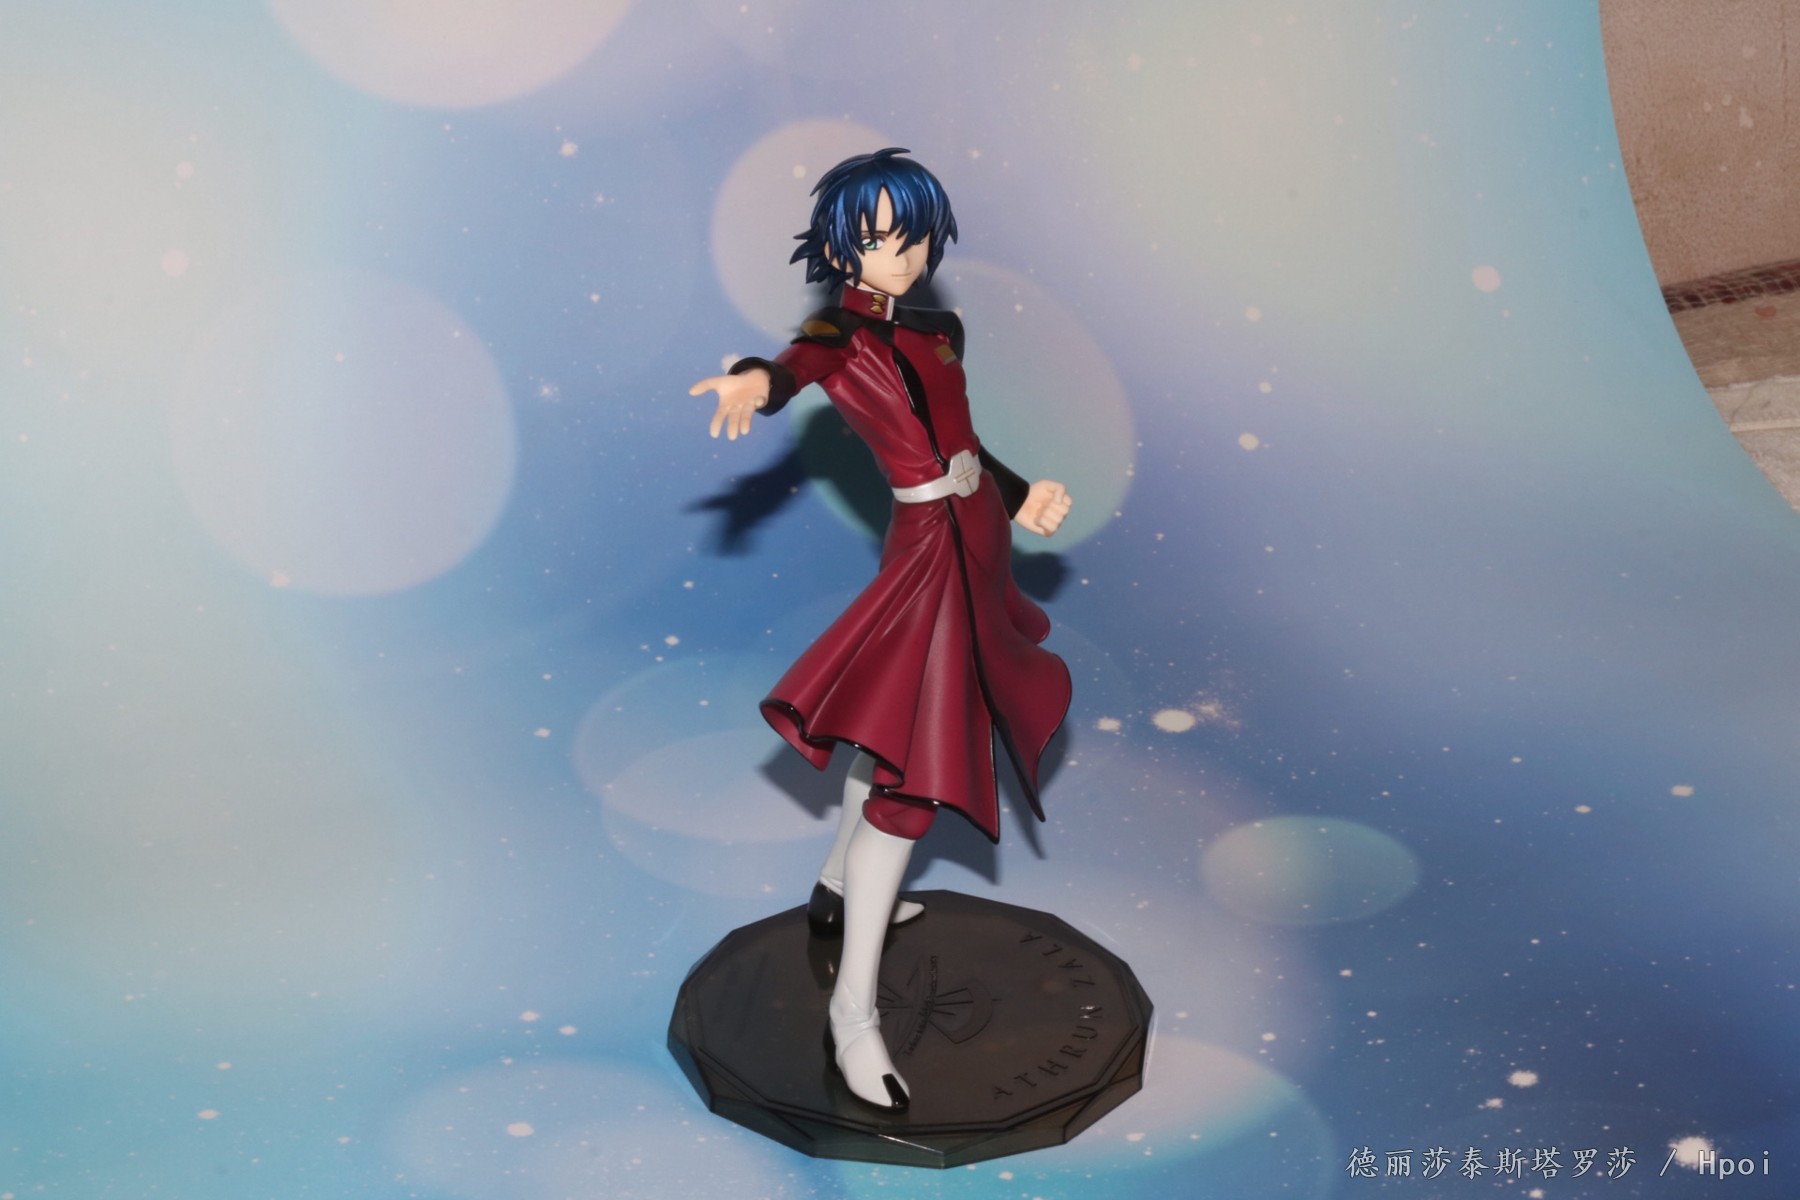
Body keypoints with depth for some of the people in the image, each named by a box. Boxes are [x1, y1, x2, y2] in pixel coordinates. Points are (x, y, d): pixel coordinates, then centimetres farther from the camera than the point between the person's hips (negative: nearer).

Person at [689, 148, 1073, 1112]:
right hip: (930, 553, -9)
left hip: (974, 541, 9)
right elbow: (808, 357, -37)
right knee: (914, 776, -11)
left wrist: (1021, 496, 7)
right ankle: (852, 1009, -4)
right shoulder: (844, 332, -12)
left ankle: (839, 888, 44)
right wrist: (758, 381, -59)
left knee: (903, 726, 23)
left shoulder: (937, 330, 10)